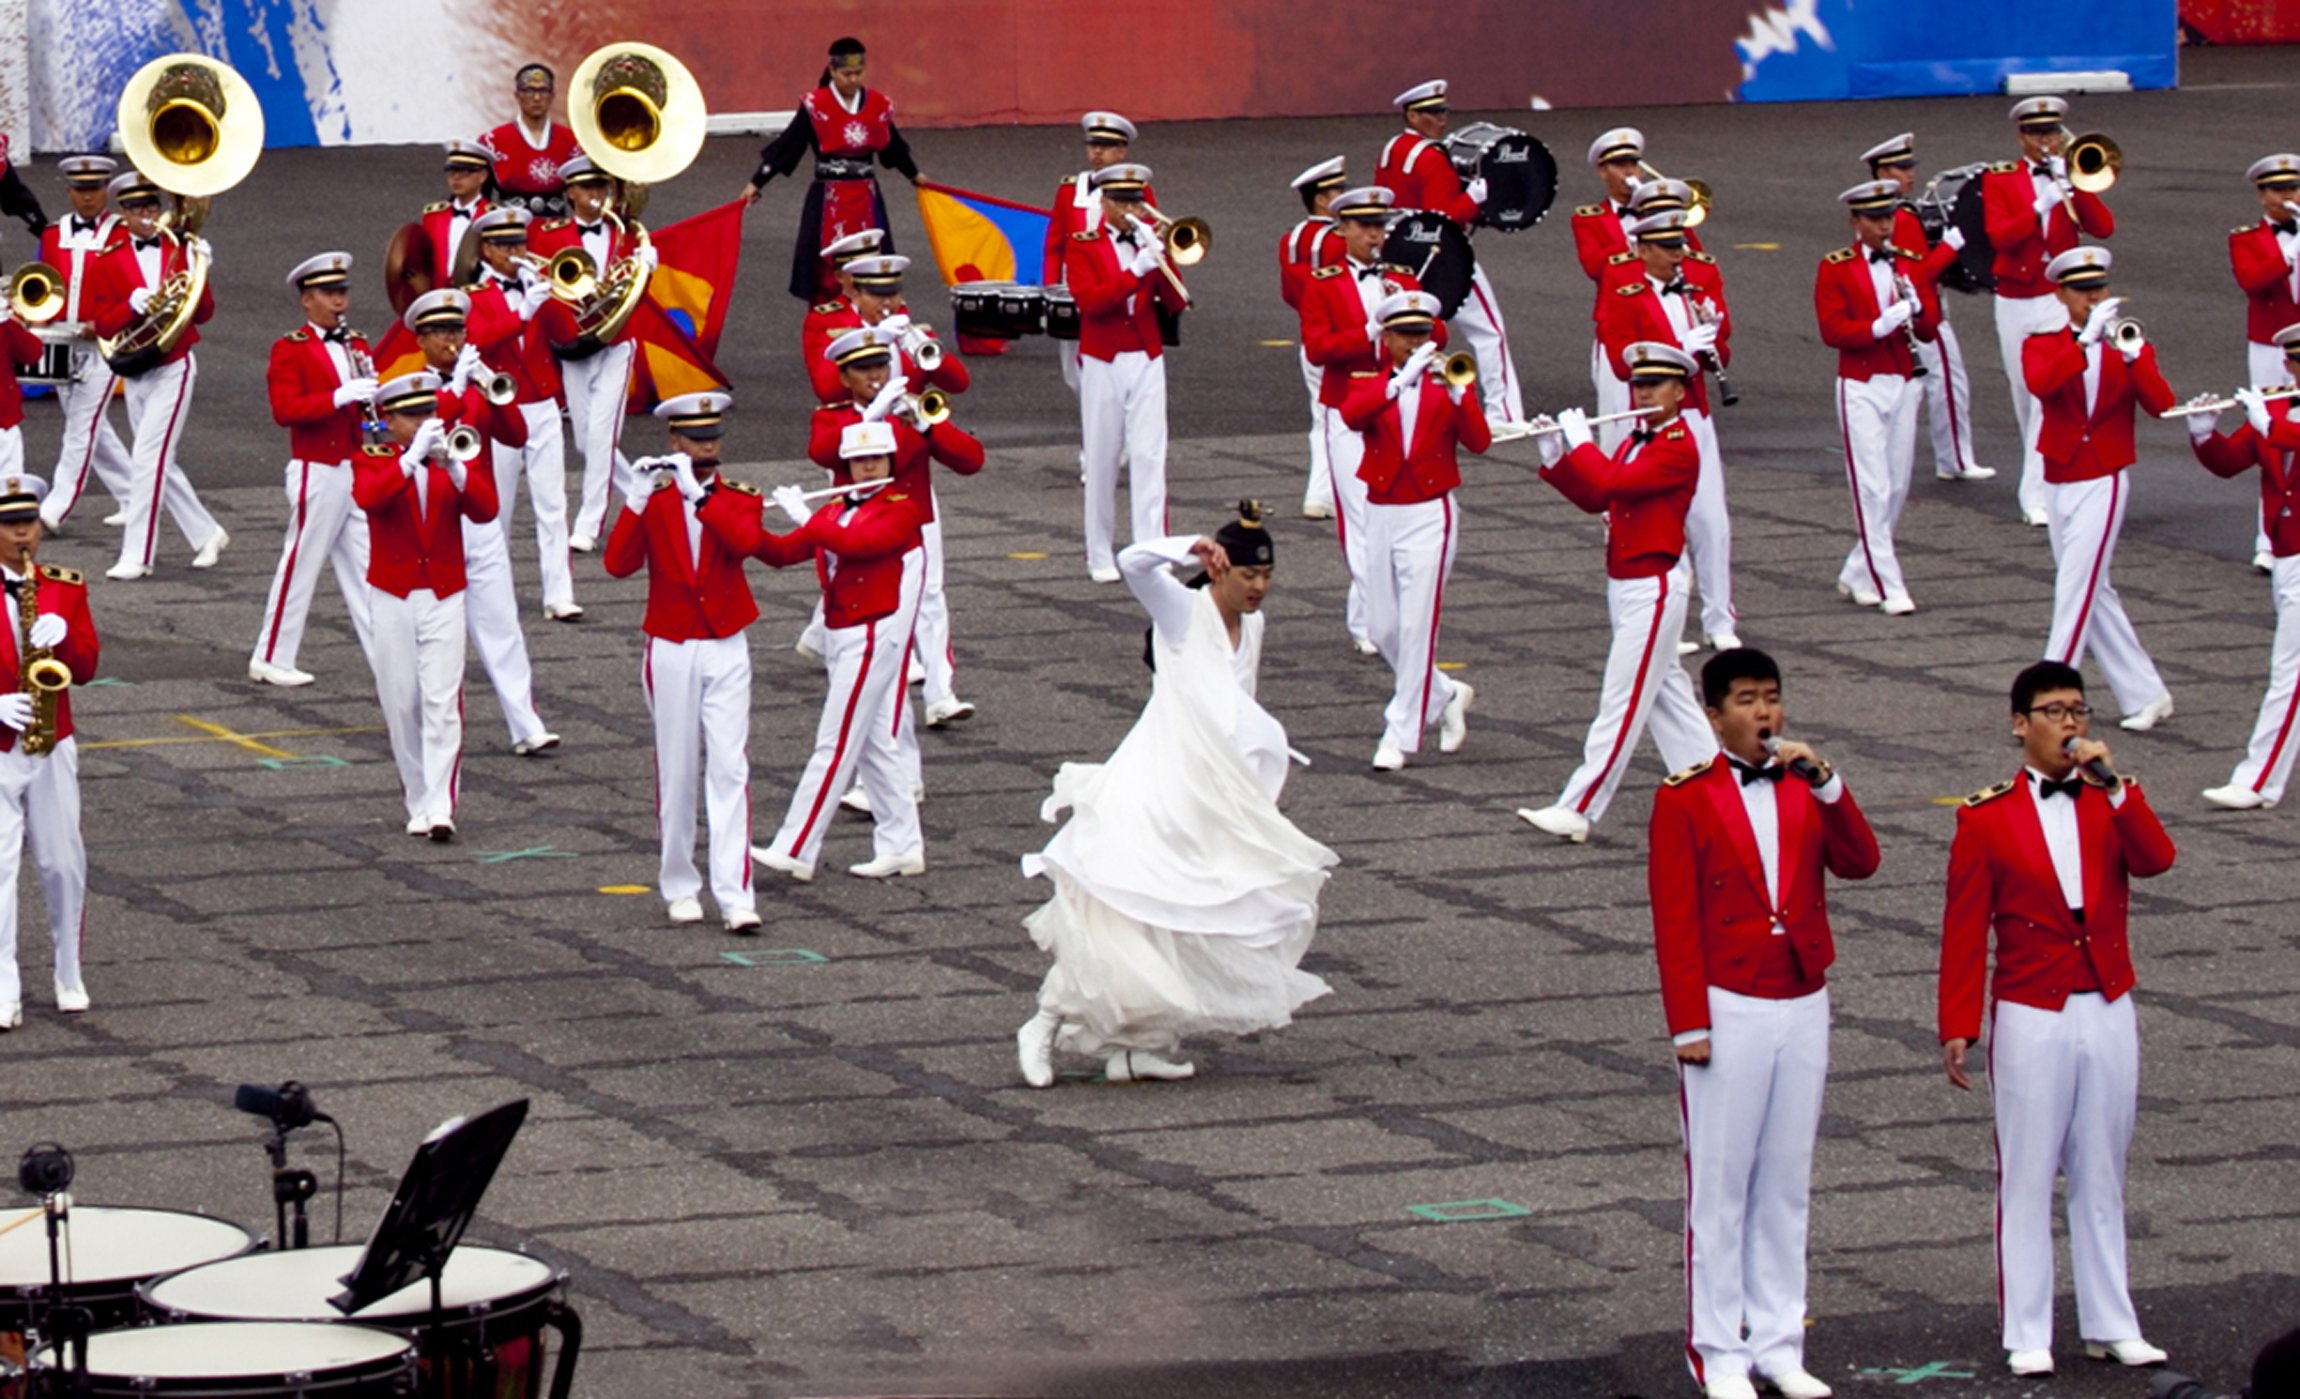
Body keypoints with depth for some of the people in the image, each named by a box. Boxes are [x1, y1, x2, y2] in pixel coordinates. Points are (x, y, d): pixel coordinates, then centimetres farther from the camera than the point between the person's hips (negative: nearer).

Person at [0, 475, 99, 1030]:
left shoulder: (66, 588, 6)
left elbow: (86, 667, 1)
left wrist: (63, 638, -19)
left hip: (52, 747, 3)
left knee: (63, 865, 7)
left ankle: (70, 976, 25)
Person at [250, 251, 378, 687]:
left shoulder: (356, 346, 15)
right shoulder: (290, 350, -5)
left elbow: (378, 409, 13)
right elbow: (285, 409, -19)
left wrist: (372, 382, -8)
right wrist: (341, 396, -28)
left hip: (361, 469, 6)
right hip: (317, 474, -6)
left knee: (368, 564, 5)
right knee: (301, 564, -1)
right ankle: (271, 659, 8)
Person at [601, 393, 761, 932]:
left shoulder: (737, 497, 2)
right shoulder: (654, 498, 0)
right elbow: (618, 564, -14)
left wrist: (697, 491, -31)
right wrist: (636, 502, -26)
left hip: (726, 649, 0)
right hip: (671, 650, 0)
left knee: (730, 770, -8)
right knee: (676, 772, 6)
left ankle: (735, 893, -12)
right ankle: (679, 885, 18)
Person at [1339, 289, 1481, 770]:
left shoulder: (1448, 386, 3)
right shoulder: (1369, 385, 5)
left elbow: (1479, 441, -14)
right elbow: (1351, 416, -20)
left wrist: (1458, 395, -30)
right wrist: (1402, 380, -31)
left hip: (1429, 517, -3)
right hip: (1381, 515, 3)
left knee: (1417, 628, -10)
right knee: (1383, 631, 7)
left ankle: (1399, 735, -6)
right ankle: (1448, 696, 29)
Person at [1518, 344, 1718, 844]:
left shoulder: (1678, 449, -17)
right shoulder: (1636, 443, 13)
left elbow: (1613, 483, -29)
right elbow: (1594, 499, 10)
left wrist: (1581, 441, -16)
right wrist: (1555, 458, -2)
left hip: (1653, 589, -10)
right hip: (1625, 585, 10)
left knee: (1621, 703, -7)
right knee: (1667, 692, 15)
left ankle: (1578, 811, -8)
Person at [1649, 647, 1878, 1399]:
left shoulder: (1806, 791, 8)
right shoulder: (1685, 800, -5)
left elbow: (1860, 862, -7)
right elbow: (1675, 922, -7)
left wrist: (1827, 784, -18)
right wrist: (1688, 1025, -11)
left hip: (1804, 1008, 4)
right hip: (1728, 1011, -4)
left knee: (1786, 1181, 9)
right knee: (1720, 1182, 0)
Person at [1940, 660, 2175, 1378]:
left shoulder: (2113, 802, 5)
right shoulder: (1986, 817, -3)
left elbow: (2155, 861, -15)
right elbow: (1964, 931, -4)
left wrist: (2111, 784, -22)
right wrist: (1957, 1028, -8)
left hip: (2109, 1015, 3)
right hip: (2030, 1017, -3)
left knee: (2101, 1177, 10)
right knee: (2027, 1179, 3)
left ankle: (2109, 1325, 17)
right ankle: (2027, 1334, 9)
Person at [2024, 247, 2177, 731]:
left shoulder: (2130, 347, 2)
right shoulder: (2042, 346, 3)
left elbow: (2162, 406, -14)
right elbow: (2040, 383, -22)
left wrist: (2134, 357, -29)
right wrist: (2086, 338, -32)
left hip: (2102, 485, -4)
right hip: (2058, 485, 4)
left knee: (2076, 589, -11)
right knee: (2093, 592, 9)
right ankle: (2145, 695, 18)